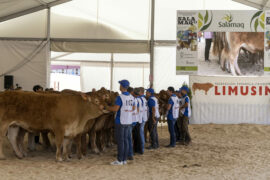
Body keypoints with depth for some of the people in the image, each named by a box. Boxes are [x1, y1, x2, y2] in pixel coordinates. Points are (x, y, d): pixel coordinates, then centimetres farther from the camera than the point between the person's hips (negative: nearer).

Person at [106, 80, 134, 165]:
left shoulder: (120, 97, -15)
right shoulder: (131, 97, 7)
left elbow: (115, 109, -18)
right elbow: (133, 108, 16)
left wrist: (107, 108, -2)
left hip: (121, 121, -7)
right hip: (128, 121, 7)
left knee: (120, 140, -2)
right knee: (125, 139, 11)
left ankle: (120, 160, 0)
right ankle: (124, 159, 14)